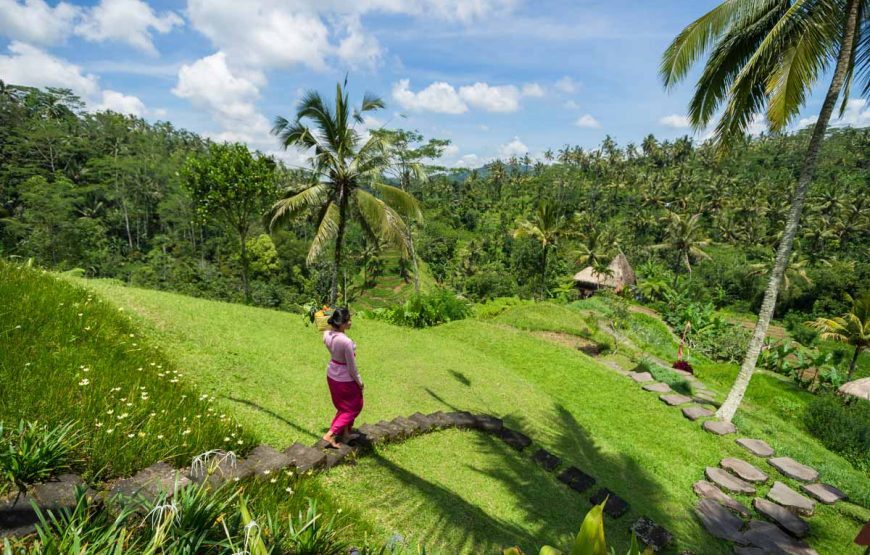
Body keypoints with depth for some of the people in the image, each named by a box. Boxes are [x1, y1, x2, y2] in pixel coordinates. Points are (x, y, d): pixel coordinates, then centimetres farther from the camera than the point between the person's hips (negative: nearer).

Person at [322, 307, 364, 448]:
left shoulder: (327, 335, -13)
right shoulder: (346, 342, -34)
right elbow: (352, 367, -22)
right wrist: (359, 382, -7)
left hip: (331, 375, 7)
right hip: (345, 379, -7)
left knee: (343, 406, 27)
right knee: (353, 407, 17)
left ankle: (346, 433, 43)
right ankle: (330, 435, 14)